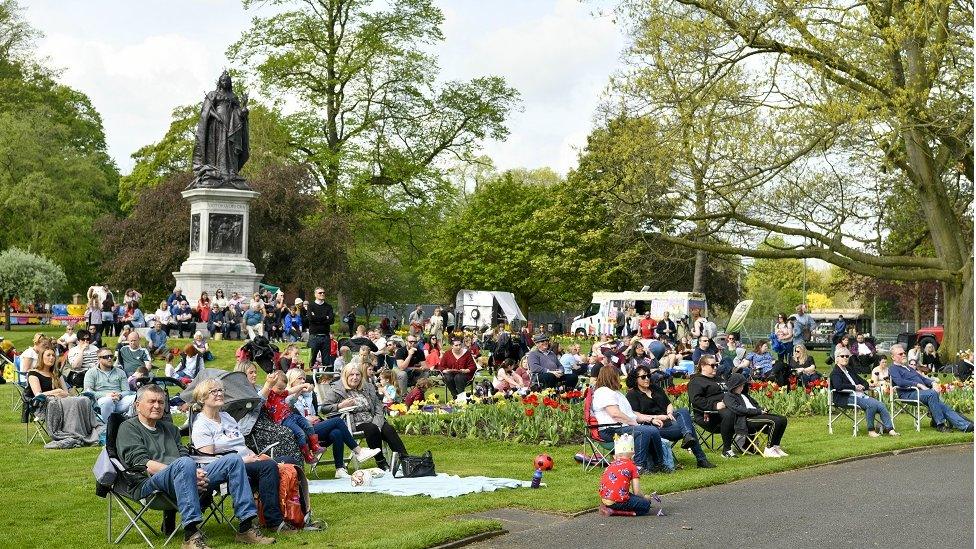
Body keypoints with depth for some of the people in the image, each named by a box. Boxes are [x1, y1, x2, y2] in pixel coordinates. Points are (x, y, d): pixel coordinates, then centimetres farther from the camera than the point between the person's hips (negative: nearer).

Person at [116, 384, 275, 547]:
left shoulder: (169, 428, 31)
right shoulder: (128, 428, 10)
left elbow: (185, 454, 18)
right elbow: (142, 464, -5)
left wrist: (195, 472, -6)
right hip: (149, 483, -7)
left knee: (233, 459, -8)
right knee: (184, 463, -39)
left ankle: (246, 528, -15)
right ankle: (190, 534, -45)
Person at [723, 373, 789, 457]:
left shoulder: (743, 394, 28)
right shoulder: (728, 396, -1)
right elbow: (738, 409, -15)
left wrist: (762, 410, 4)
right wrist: (759, 411, -15)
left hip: (756, 414, 9)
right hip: (746, 419, -9)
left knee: (783, 419, -7)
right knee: (775, 421, -28)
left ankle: (775, 447, -3)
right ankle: (769, 450, -25)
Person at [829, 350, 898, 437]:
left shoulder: (849, 371, 25)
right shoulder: (835, 373, 0)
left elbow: (864, 382, 28)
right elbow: (838, 386, -20)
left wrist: (862, 386, 4)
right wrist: (854, 387, -16)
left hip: (860, 395, 8)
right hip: (846, 398, -8)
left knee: (880, 405, -15)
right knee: (872, 404, -29)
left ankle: (889, 428, -12)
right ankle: (870, 430, -20)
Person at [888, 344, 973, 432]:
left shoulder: (908, 368, 31)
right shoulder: (893, 369, 4)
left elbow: (922, 378, 27)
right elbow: (900, 382, -15)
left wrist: (932, 383, 5)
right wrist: (919, 385, -18)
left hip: (922, 391, 8)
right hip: (909, 393, -8)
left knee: (944, 407, -12)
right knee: (932, 393, -34)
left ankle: (965, 426, -22)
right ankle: (940, 424, -31)